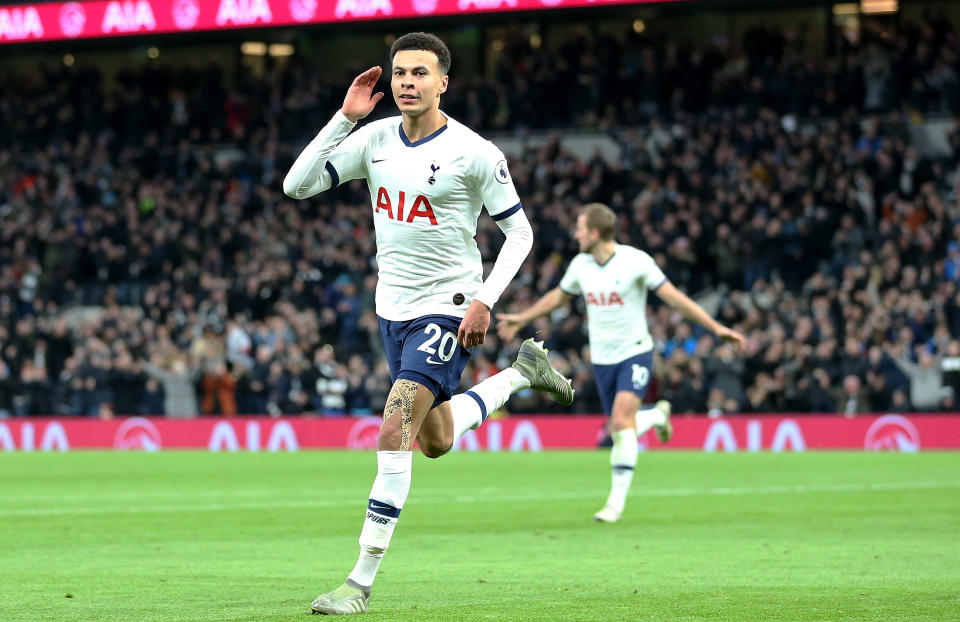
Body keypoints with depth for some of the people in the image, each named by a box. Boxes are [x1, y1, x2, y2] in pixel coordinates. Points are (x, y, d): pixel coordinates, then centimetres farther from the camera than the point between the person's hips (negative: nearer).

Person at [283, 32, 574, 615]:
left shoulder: (475, 152, -13)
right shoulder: (375, 138, 0)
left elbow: (519, 230, -6)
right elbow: (297, 185, -5)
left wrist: (485, 299, -17)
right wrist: (345, 118, -13)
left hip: (448, 308, -7)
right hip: (393, 306, 7)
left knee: (395, 434, -19)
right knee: (435, 441, 19)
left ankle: (362, 581, -15)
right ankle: (525, 371, 43)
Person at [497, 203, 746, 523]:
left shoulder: (635, 261, -16)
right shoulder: (581, 265, 0)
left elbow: (674, 297, -13)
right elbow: (559, 295, 21)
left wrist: (716, 327, -17)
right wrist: (521, 318, 30)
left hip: (635, 353, -5)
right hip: (602, 359, 5)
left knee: (622, 419, -22)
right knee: (619, 429, 5)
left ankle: (617, 499, -17)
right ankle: (658, 414, 39)